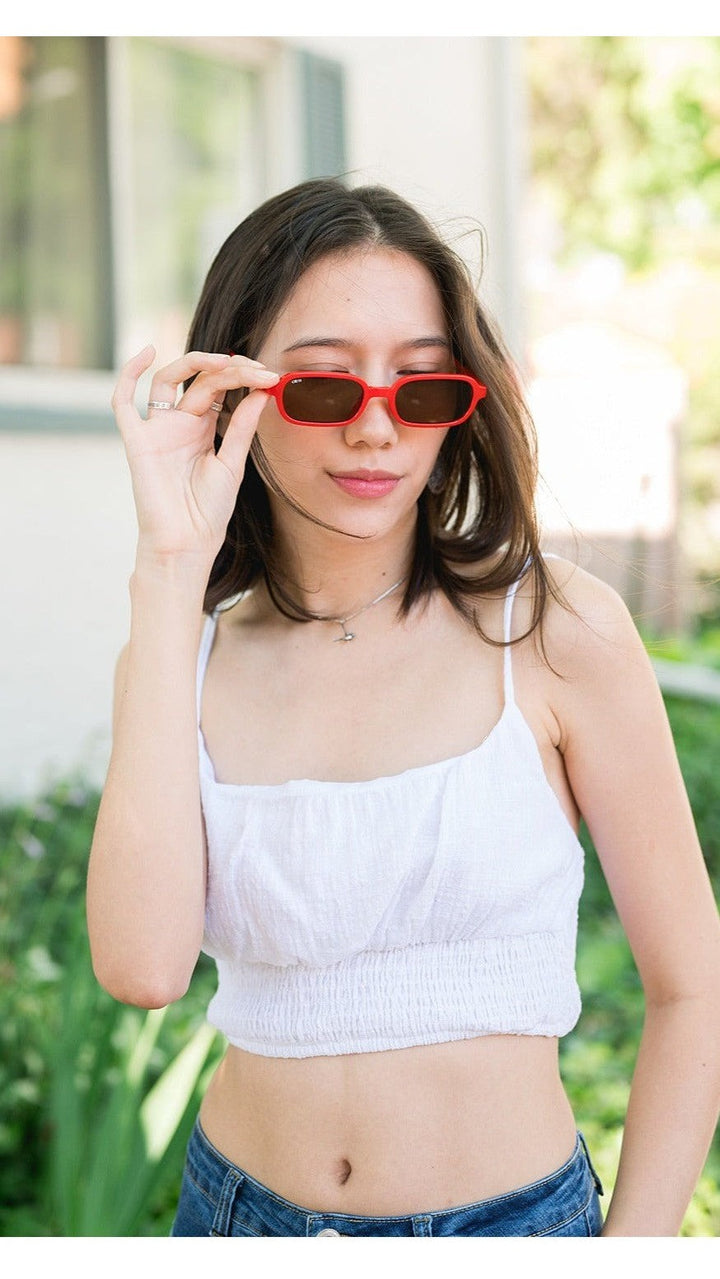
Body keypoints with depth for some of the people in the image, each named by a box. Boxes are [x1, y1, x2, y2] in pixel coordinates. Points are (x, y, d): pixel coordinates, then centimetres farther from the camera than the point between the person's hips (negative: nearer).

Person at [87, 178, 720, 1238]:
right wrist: (169, 571, -21)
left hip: (512, 1215, -2)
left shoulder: (556, 628, -11)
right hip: (239, 1207, 2)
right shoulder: (184, 654, -4)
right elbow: (144, 965, -21)